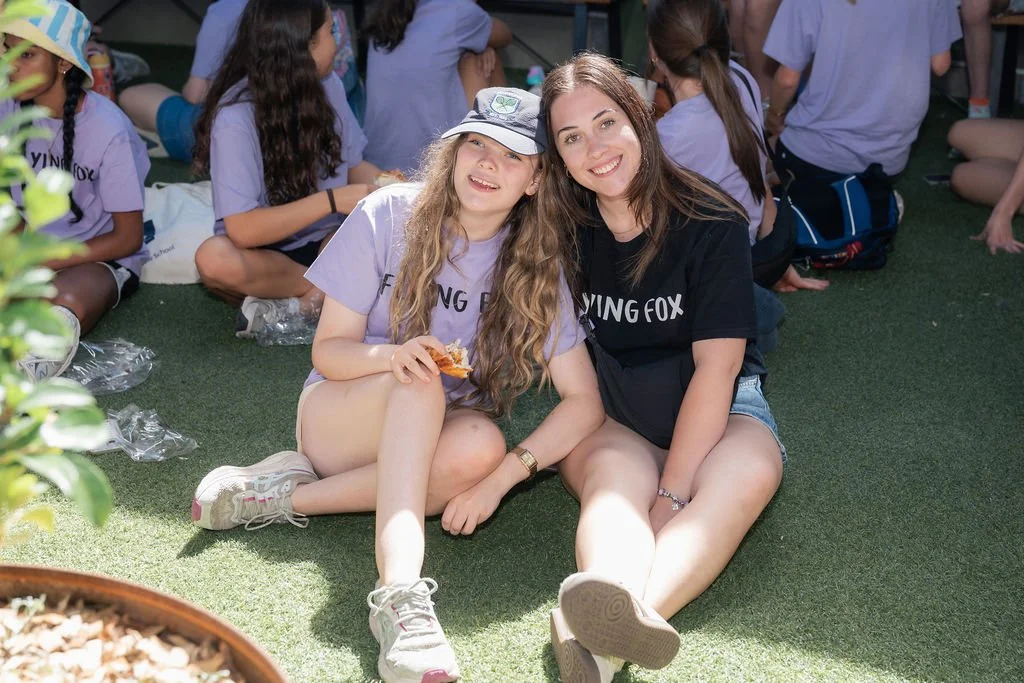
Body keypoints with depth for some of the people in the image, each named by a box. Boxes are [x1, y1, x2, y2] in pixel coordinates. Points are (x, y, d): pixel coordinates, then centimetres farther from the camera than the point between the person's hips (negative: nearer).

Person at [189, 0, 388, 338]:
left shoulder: (327, 85, -6)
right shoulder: (236, 117, -21)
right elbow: (243, 230, -27)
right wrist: (331, 200, -30)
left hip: (325, 242, 3)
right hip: (262, 251, -3)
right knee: (215, 259, -37)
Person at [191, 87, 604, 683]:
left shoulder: (538, 267, -8)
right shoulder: (391, 215, -11)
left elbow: (585, 401, -12)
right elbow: (329, 349, -8)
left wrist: (500, 477, -26)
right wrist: (392, 355, -31)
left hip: (423, 445, 2)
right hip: (338, 420, -1)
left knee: (480, 444, -34)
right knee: (419, 380, -35)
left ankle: (291, 495, -22)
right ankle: (400, 592, -47)